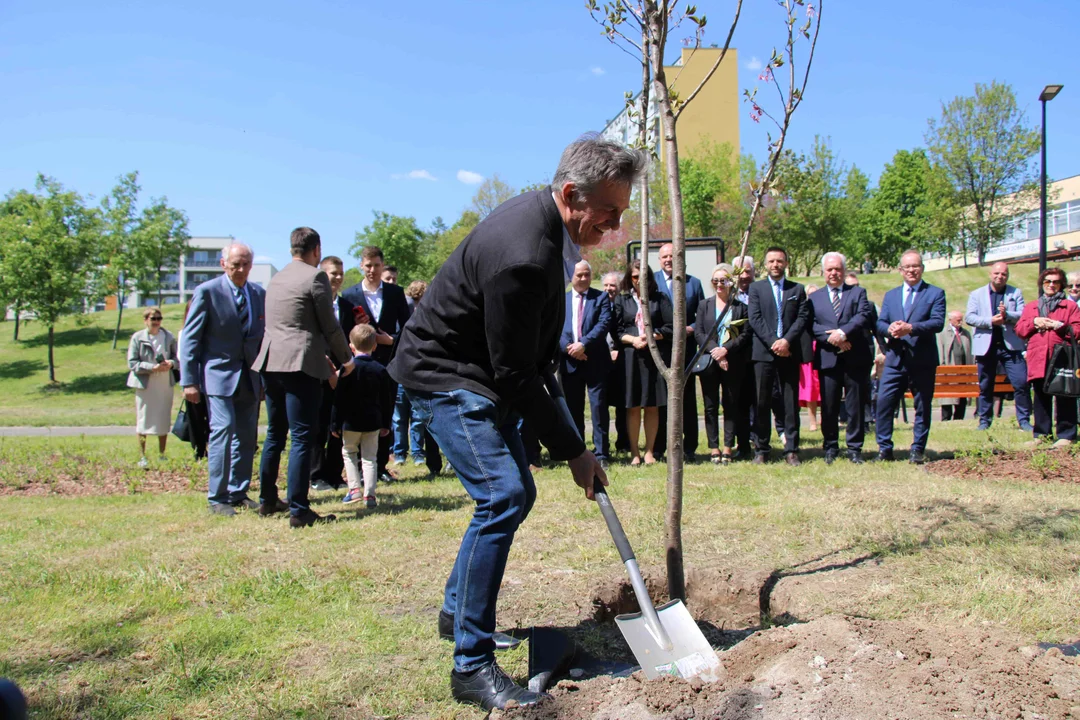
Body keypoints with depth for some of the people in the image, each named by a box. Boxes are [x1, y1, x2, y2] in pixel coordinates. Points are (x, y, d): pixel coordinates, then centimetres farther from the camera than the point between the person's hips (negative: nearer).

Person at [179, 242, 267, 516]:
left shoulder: (259, 294, 8)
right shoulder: (207, 292, -6)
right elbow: (190, 338, -6)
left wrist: (265, 377, 10)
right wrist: (189, 381, -10)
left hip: (249, 378, 5)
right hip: (218, 374, -5)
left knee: (246, 436, 8)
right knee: (222, 429, -12)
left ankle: (238, 493, 20)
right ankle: (217, 498, -2)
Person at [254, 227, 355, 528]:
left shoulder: (276, 278, 17)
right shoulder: (315, 276, -7)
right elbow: (330, 326, -7)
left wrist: (323, 354, 28)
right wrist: (345, 358, 7)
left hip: (271, 362, 8)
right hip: (300, 364, -8)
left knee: (275, 434, 18)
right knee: (302, 438, -6)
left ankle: (267, 500, 26)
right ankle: (298, 510, -6)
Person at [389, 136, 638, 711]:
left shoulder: (545, 218, -1)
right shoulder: (521, 255, -32)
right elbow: (516, 376, -26)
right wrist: (572, 452, -19)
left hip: (482, 373, 10)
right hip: (445, 376, -10)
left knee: (514, 493, 14)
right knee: (503, 496, -19)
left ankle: (457, 611, 32)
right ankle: (472, 666, -10)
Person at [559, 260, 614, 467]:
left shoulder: (601, 297, 6)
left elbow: (604, 324, -7)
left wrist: (583, 344, -16)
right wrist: (569, 348, -12)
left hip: (595, 361, -2)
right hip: (569, 362, 2)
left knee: (598, 406, -5)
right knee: (573, 409, 7)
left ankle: (601, 454, 0)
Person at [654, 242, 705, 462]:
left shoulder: (694, 283, 10)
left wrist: (691, 328, -8)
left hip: (686, 349, 1)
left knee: (687, 399, 4)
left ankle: (689, 448, 11)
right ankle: (658, 447, 11)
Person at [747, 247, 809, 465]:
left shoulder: (797, 289, 13)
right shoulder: (756, 288, 10)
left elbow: (802, 318, 2)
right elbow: (755, 319, -1)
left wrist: (787, 340, -13)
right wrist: (773, 342, -12)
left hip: (789, 353, 1)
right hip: (764, 352, -1)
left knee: (791, 402, 2)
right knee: (762, 402, 1)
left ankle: (791, 450, 6)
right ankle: (761, 449, 7)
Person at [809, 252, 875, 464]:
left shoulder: (858, 293, 12)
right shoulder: (815, 298, 14)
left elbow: (863, 316, -5)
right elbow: (811, 325, 1)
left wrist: (843, 332, -20)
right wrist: (831, 338, -15)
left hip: (855, 358, -1)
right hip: (828, 358, 1)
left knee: (855, 405, 2)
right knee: (829, 407, 3)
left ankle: (854, 448, 11)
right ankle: (831, 448, 15)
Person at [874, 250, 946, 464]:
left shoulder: (935, 293, 4)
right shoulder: (890, 295, 17)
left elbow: (938, 322, -10)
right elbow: (879, 323, 9)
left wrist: (911, 328, -24)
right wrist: (889, 328, -15)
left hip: (923, 360, -2)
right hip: (895, 359, 3)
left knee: (922, 407, 5)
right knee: (884, 402, -5)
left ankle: (918, 450, 15)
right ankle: (884, 448, 4)